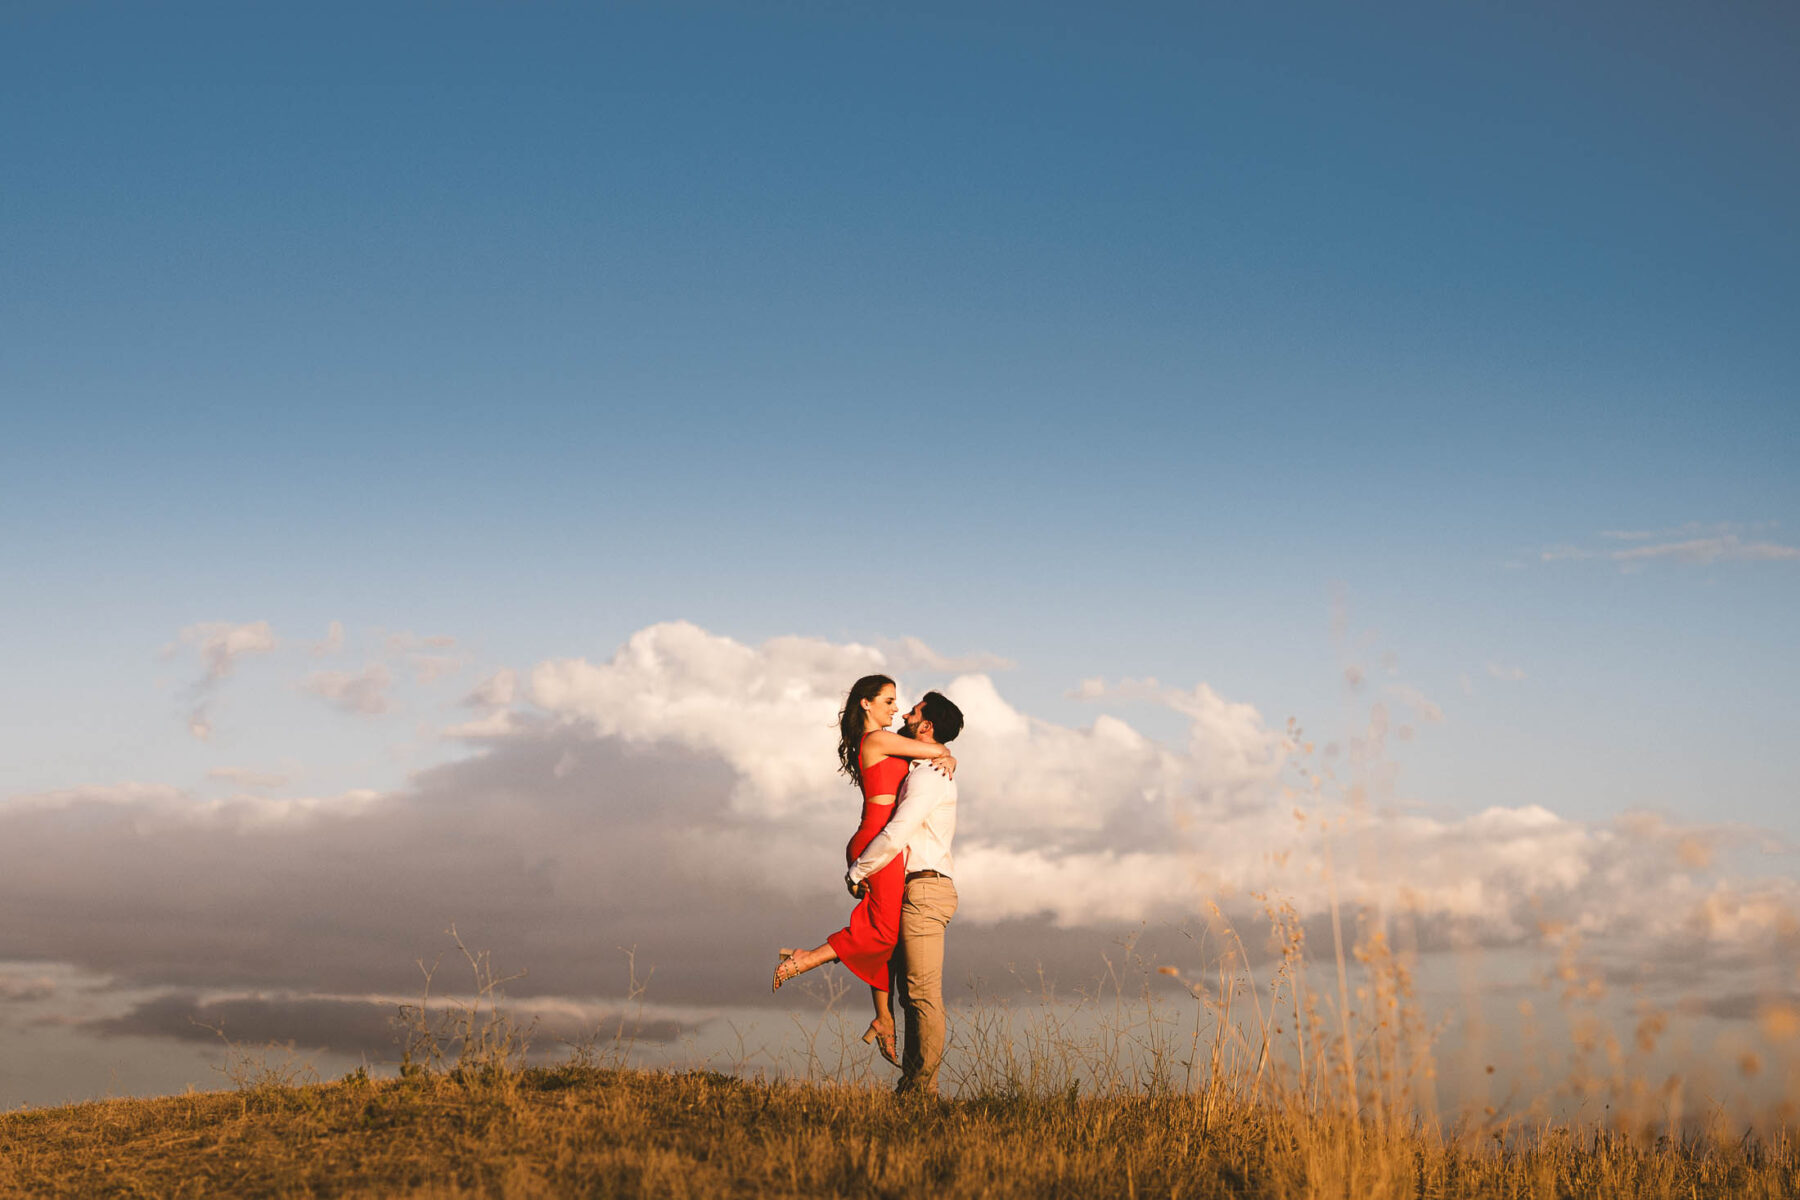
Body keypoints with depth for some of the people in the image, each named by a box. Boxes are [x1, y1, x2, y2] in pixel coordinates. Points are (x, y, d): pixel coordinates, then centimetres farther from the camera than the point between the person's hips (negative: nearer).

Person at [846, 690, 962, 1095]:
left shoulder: (926, 776, -13)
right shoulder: (938, 773, 20)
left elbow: (895, 836, -20)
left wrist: (856, 872, -8)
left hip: (924, 889, -11)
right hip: (923, 890, 11)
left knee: (924, 992, -8)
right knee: (912, 991, 10)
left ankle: (922, 1085, -7)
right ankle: (911, 1082, 12)